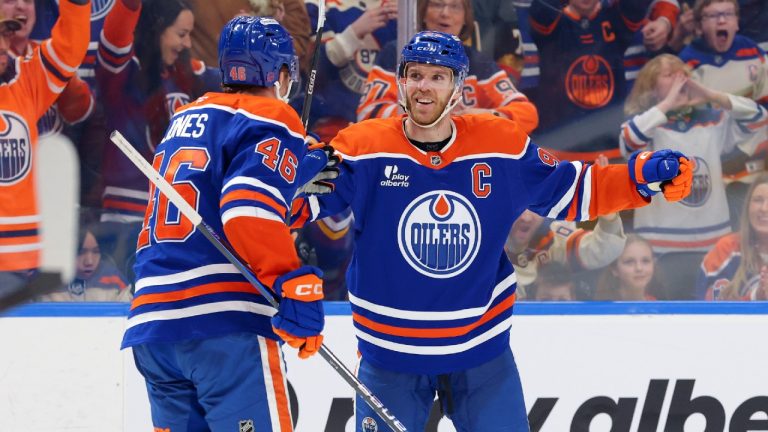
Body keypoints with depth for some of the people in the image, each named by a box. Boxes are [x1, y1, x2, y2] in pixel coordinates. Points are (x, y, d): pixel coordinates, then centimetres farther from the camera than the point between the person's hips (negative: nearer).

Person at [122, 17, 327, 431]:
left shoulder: (184, 119, 23)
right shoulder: (270, 120, -1)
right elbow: (250, 208, -17)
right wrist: (297, 288, -19)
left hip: (152, 320, 8)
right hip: (224, 324, -8)